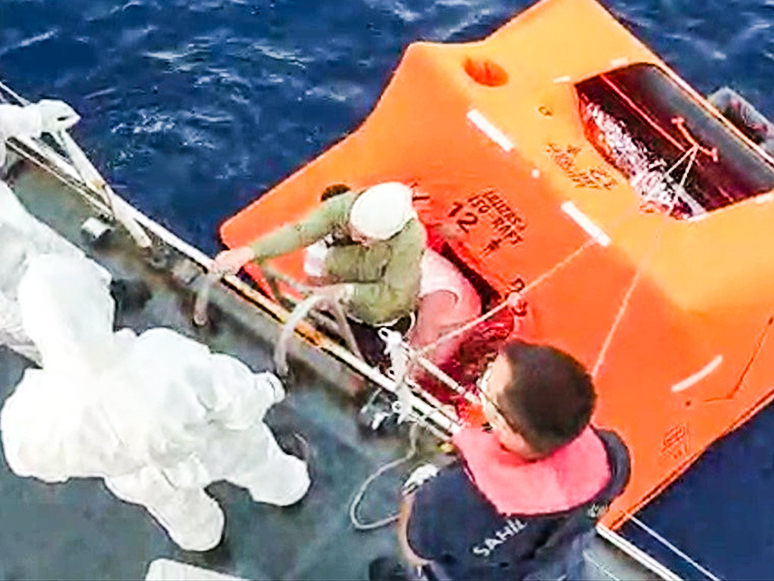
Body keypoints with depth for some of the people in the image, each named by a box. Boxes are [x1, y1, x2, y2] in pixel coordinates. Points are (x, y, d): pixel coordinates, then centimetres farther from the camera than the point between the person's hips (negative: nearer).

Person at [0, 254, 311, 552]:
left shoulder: (33, 413, -39)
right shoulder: (165, 357, -47)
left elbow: (32, 461, -13)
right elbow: (240, 403, -27)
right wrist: (264, 389, -3)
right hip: (217, 449, -2)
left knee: (180, 507, 40)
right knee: (252, 455, 37)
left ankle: (200, 535, 74)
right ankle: (283, 487, 71)